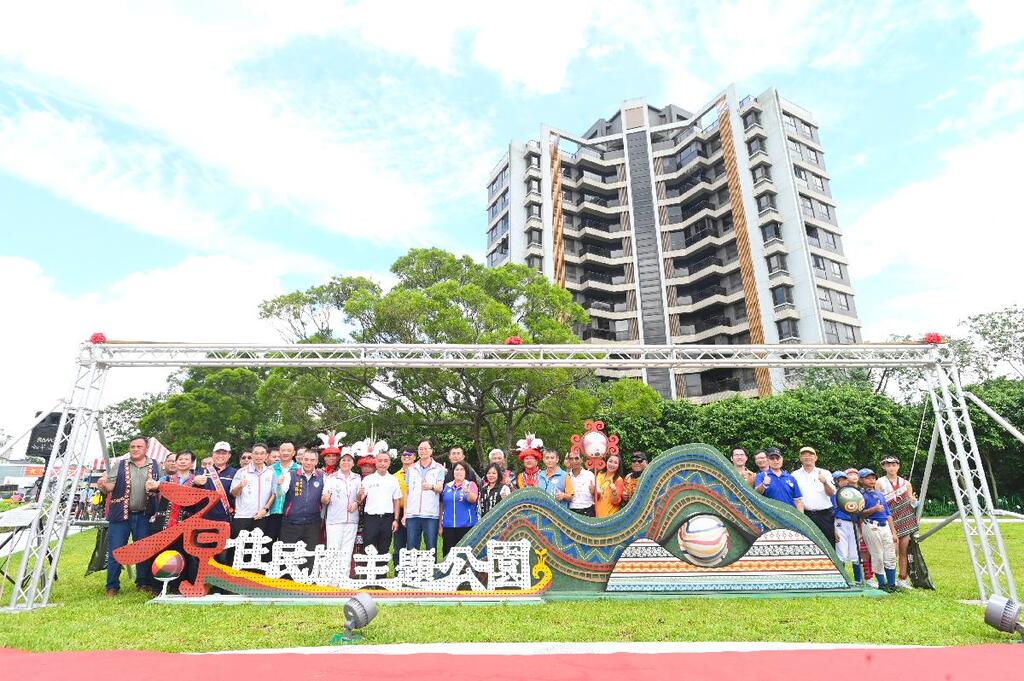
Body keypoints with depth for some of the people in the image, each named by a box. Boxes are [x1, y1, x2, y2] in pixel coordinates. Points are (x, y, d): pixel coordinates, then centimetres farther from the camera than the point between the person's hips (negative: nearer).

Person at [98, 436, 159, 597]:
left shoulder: (155, 466, 8)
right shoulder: (120, 465, 5)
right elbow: (110, 486, -4)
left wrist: (156, 486, -13)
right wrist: (103, 485, -26)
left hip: (144, 516, 1)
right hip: (120, 515, -1)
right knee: (115, 551, 2)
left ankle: (143, 583, 20)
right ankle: (112, 586, 16)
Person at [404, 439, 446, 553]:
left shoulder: (439, 468, 6)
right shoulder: (411, 469, 15)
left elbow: (440, 488, -6)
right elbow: (407, 492, 17)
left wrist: (432, 486, -29)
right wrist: (404, 513, 11)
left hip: (431, 514, -3)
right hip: (412, 514, 3)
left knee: (431, 548, -2)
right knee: (411, 548, 3)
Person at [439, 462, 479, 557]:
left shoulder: (471, 485, 3)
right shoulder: (447, 486, 11)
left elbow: (473, 500, -15)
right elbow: (442, 506, 15)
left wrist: (467, 491, -35)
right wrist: (440, 525, 14)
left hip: (466, 525, -3)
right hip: (448, 526, 3)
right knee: (447, 552, 3)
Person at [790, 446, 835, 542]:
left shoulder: (825, 473, 9)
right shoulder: (795, 475, 7)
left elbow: (832, 493, -3)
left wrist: (825, 483, -23)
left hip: (825, 515, 0)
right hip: (805, 515, 0)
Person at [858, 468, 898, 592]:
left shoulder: (880, 494, 19)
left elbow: (888, 514, 19)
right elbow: (860, 514, -10)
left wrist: (893, 532, 14)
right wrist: (874, 509, -24)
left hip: (885, 526, 6)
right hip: (871, 527, -6)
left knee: (890, 556, 6)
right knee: (877, 557, -3)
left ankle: (892, 584, 14)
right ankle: (882, 584, 7)